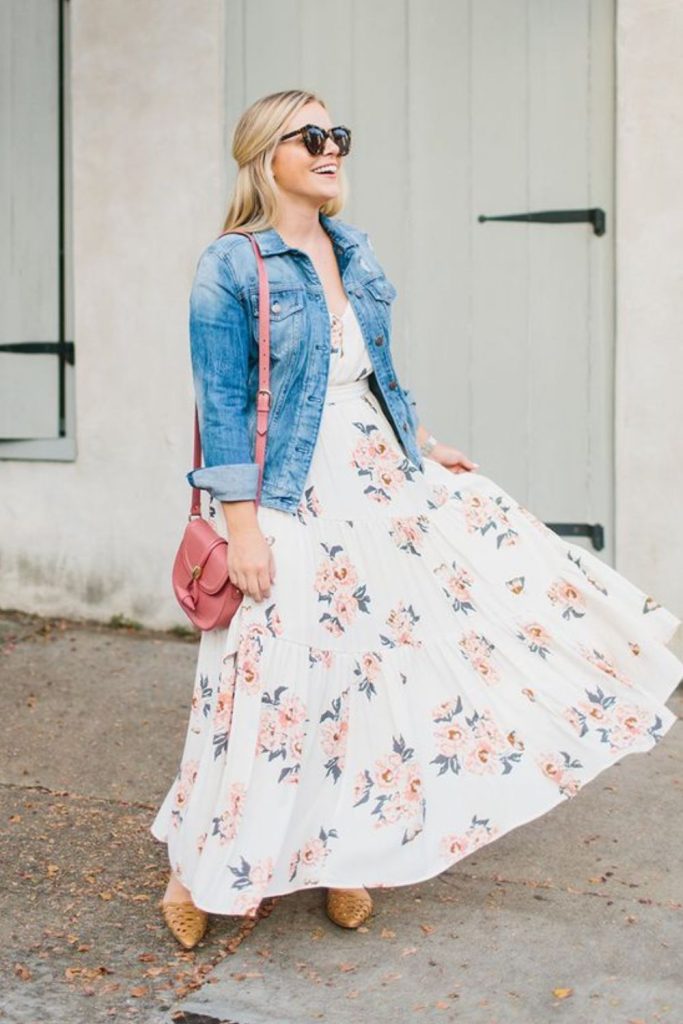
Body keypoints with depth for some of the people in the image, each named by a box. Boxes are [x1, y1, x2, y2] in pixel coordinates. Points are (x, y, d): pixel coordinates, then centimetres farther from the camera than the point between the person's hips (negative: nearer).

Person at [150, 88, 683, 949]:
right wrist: (242, 528, -19)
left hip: (379, 481, 7)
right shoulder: (230, 267, -11)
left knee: (377, 658, 7)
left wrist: (422, 445, 21)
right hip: (289, 501, -7)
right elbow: (223, 407, -15)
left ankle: (340, 855, 24)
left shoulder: (353, 253, 9)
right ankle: (199, 870, 15)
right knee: (285, 676, -5)